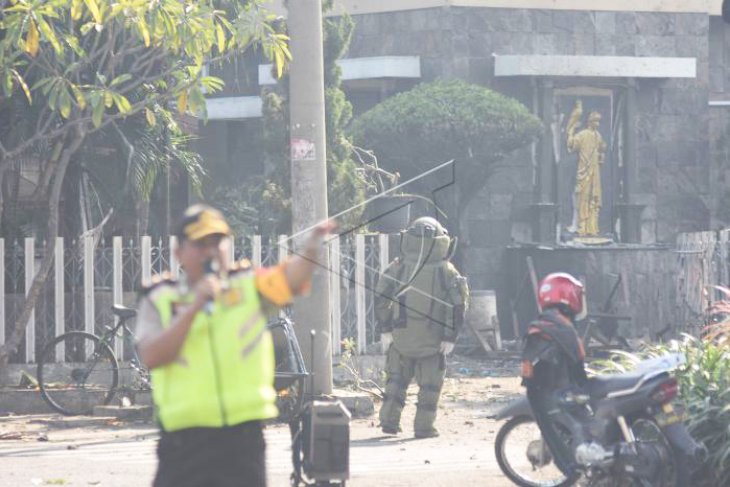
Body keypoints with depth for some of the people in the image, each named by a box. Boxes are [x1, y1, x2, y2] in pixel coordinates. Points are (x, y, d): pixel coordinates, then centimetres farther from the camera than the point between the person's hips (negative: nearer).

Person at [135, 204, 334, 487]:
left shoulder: (249, 287, 8)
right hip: (184, 439, -1)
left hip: (243, 437, 1)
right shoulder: (159, 301, 5)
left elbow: (289, 278, -12)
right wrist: (195, 307, -16)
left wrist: (312, 249, -33)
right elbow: (151, 356, -11)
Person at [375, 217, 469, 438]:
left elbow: (381, 299, -3)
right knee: (429, 384, 7)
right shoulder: (446, 272, -6)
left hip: (400, 337, 2)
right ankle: (423, 426, 5)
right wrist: (450, 336, -4)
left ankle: (389, 421, 13)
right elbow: (457, 306, -9)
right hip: (433, 340, -2)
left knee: (396, 380, 15)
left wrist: (385, 329, 5)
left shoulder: (398, 268, -4)